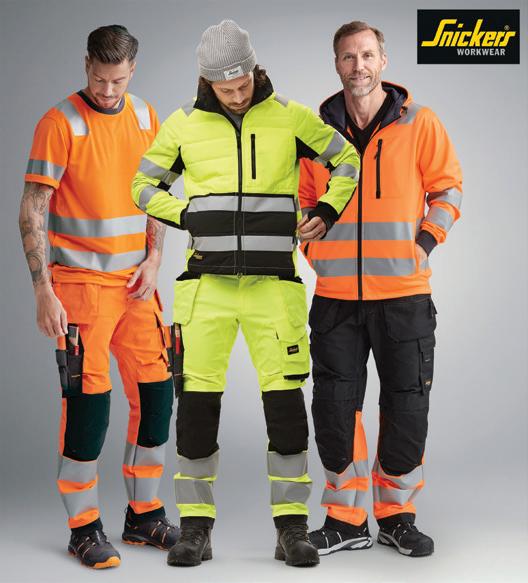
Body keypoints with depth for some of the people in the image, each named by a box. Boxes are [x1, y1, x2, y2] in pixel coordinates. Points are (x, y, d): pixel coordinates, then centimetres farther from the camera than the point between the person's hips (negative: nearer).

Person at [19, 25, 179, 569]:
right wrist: (43, 290, -16)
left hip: (136, 281, 6)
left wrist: (153, 257, 2)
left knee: (156, 392, 7)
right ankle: (83, 528, 9)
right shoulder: (60, 123, -9)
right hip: (80, 280, -6)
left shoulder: (145, 118, 8)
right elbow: (31, 211, -11)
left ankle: (143, 515, 23)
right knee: (89, 397, -5)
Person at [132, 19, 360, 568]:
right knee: (197, 401, 0)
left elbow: (347, 161, 15)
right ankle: (195, 528, 12)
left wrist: (325, 213, 3)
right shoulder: (184, 124, 3)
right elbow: (144, 186, 14)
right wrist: (193, 218, 0)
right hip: (207, 283, 1)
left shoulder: (290, 117, 2)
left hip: (273, 284, 0)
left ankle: (292, 529, 9)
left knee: (285, 401, -3)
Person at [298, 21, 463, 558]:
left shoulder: (419, 124, -1)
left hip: (403, 293, -2)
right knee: (334, 409, 4)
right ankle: (346, 520, 19)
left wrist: (425, 243, -7)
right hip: (335, 296, 2)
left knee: (407, 410, 5)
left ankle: (396, 515, 22)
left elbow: (447, 187, 4)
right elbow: (301, 200, 15)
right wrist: (314, 249, 2)